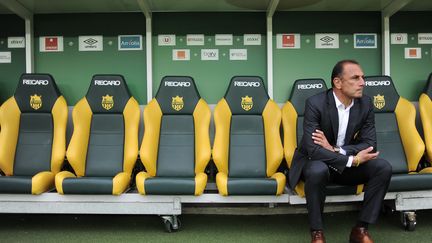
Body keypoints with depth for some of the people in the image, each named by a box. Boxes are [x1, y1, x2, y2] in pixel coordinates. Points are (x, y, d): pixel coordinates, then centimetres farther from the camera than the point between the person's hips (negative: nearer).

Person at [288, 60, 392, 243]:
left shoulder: (365, 103, -6)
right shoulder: (315, 103, -21)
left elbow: (370, 143, -9)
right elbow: (313, 149, -29)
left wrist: (336, 150, -25)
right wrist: (352, 160, -31)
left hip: (349, 162, 5)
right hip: (315, 161, -4)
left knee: (383, 168, -19)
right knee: (318, 171, -38)